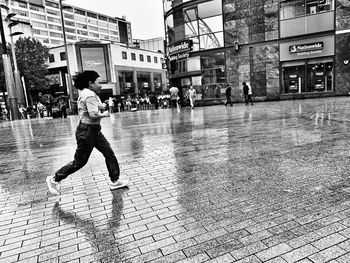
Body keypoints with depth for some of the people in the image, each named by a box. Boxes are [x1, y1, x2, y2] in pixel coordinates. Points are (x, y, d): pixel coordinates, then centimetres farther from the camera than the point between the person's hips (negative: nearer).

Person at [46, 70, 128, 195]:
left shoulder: (86, 93, 13)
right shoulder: (90, 95, -20)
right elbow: (93, 114, -28)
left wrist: (101, 107, 8)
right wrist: (104, 114, -10)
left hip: (94, 130, 11)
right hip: (87, 131, -11)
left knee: (109, 153, 9)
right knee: (79, 161, 3)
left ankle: (115, 181, 18)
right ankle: (54, 179, 22)